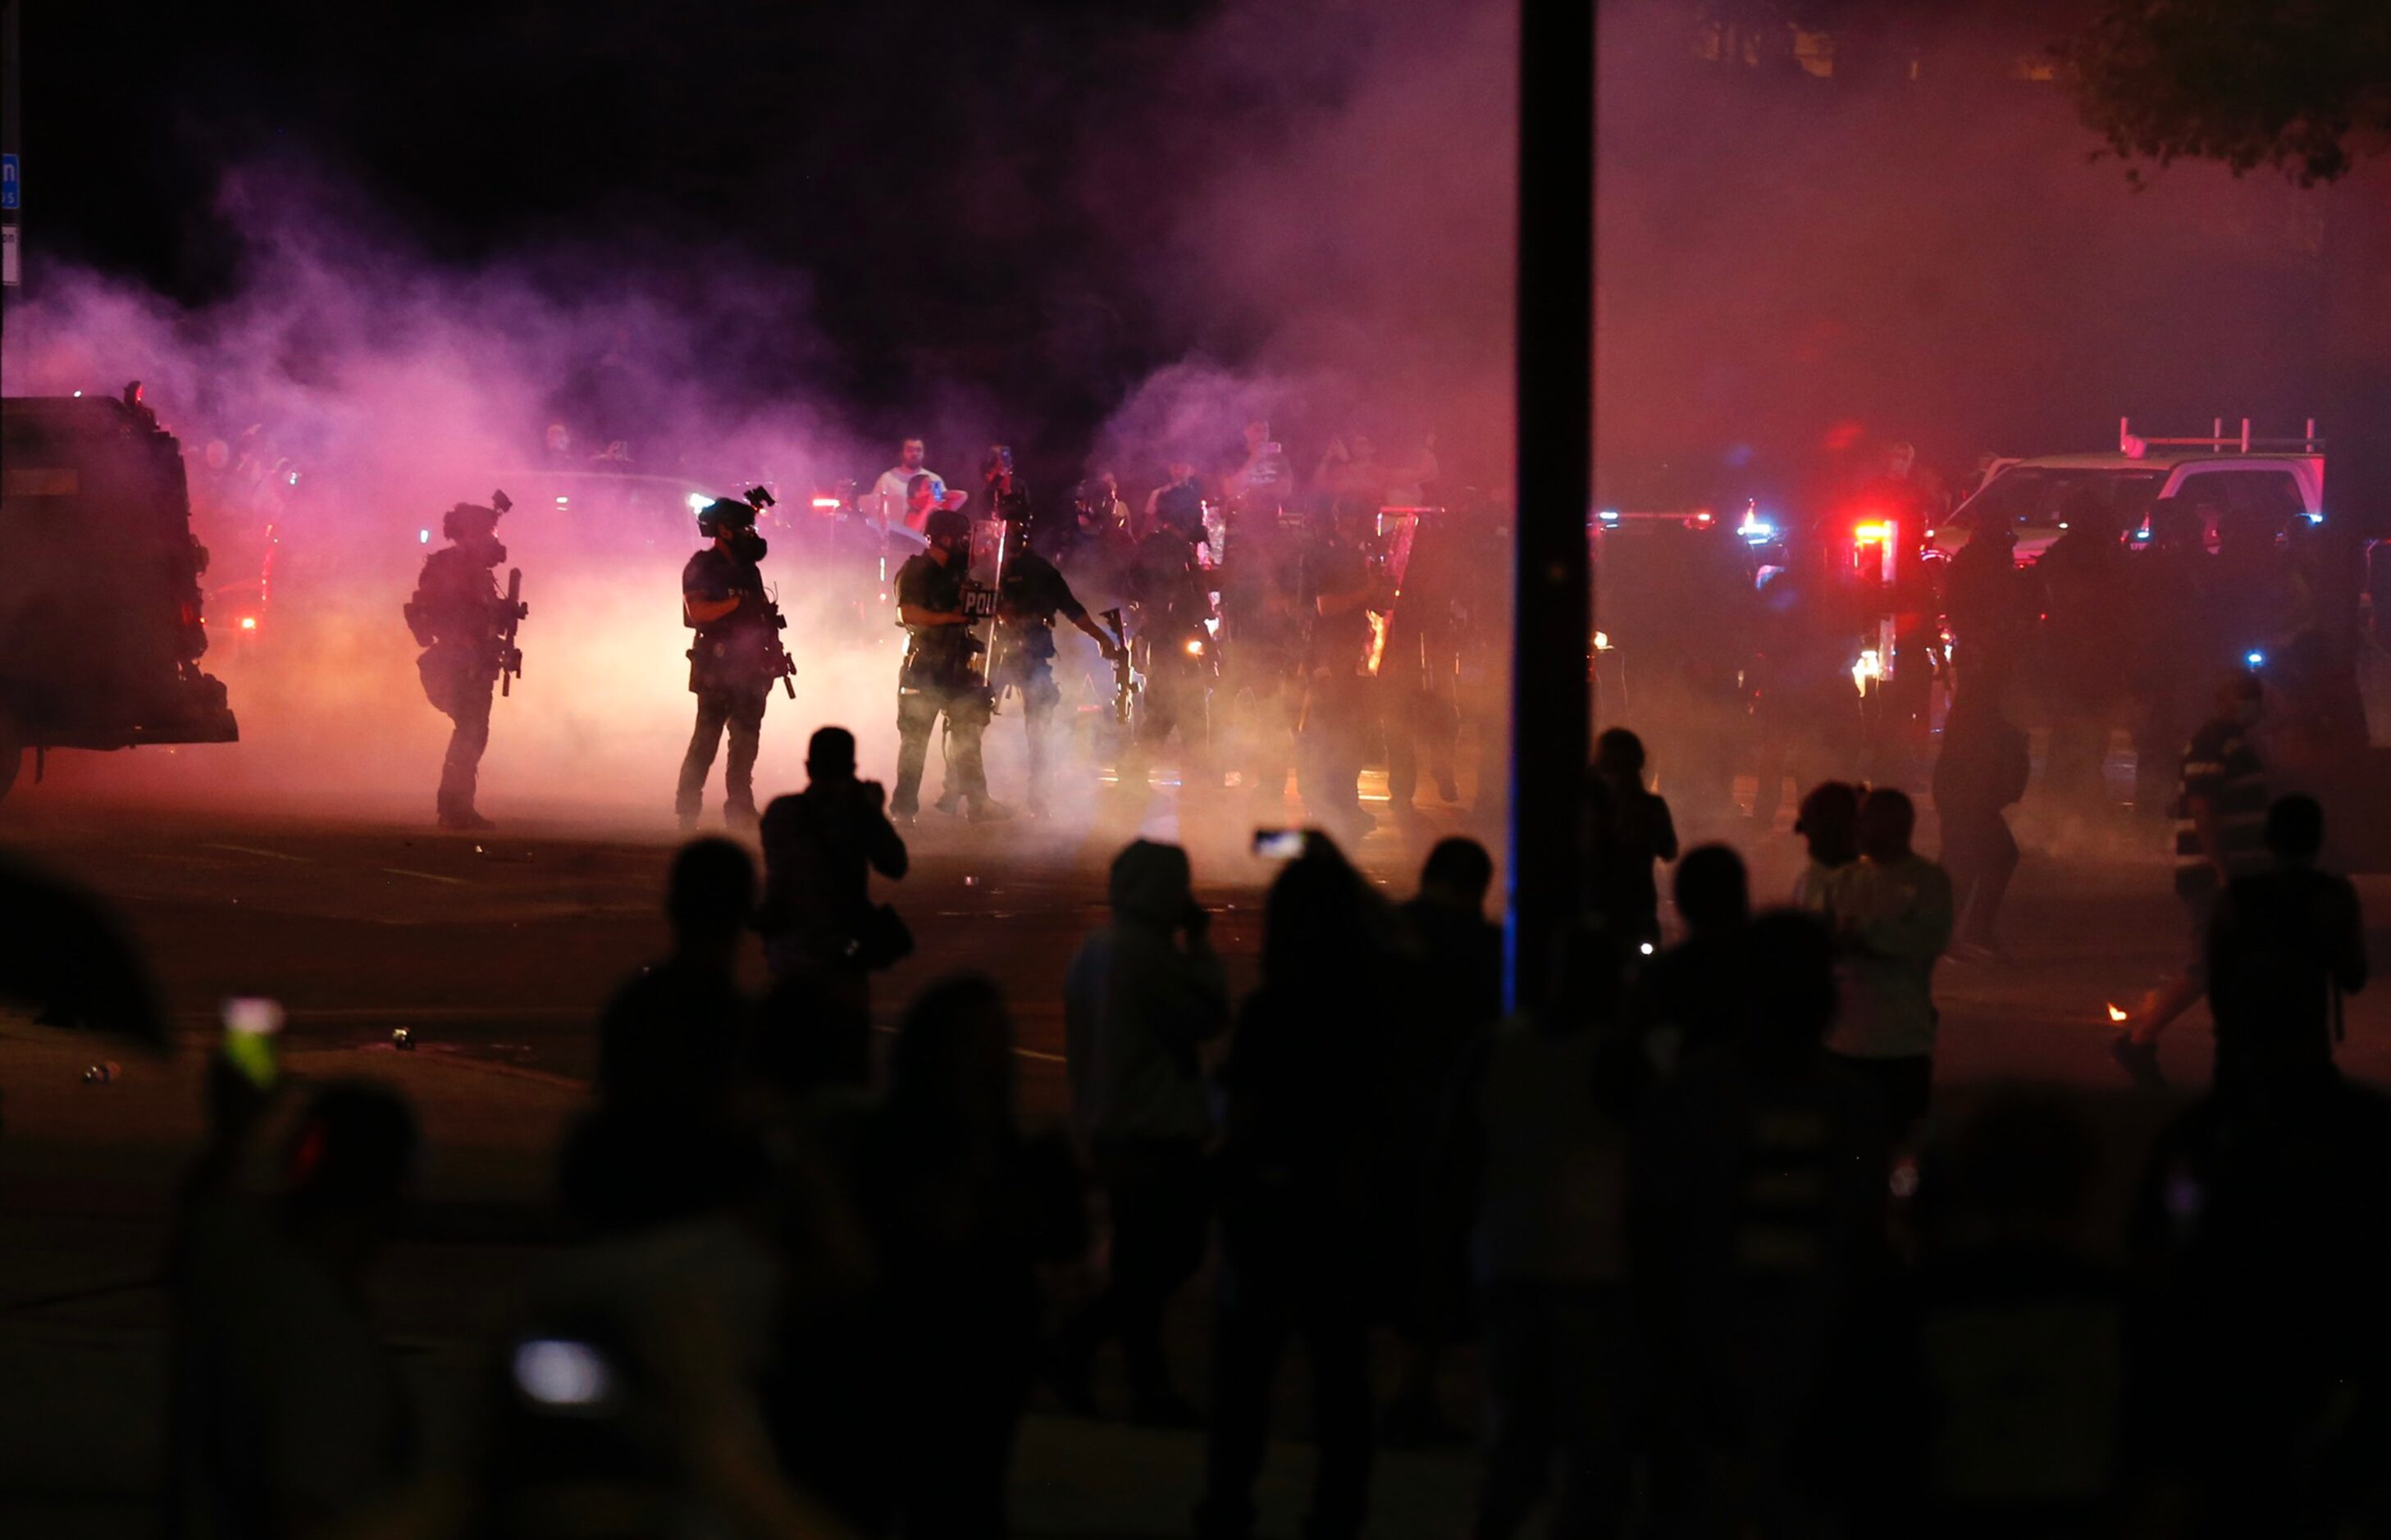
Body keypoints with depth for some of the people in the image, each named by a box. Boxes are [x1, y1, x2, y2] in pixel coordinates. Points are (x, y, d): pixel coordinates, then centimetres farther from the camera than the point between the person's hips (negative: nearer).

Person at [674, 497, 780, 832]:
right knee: (706, 738, -10)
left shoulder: (747, 569, 18)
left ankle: (740, 808, 11)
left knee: (746, 740, 7)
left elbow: (763, 616, 22)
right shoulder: (702, 567, -5)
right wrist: (736, 602, -24)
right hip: (716, 667, -8)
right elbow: (697, 611, -19)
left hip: (750, 666, 8)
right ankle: (687, 808, -7)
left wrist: (774, 652, 13)